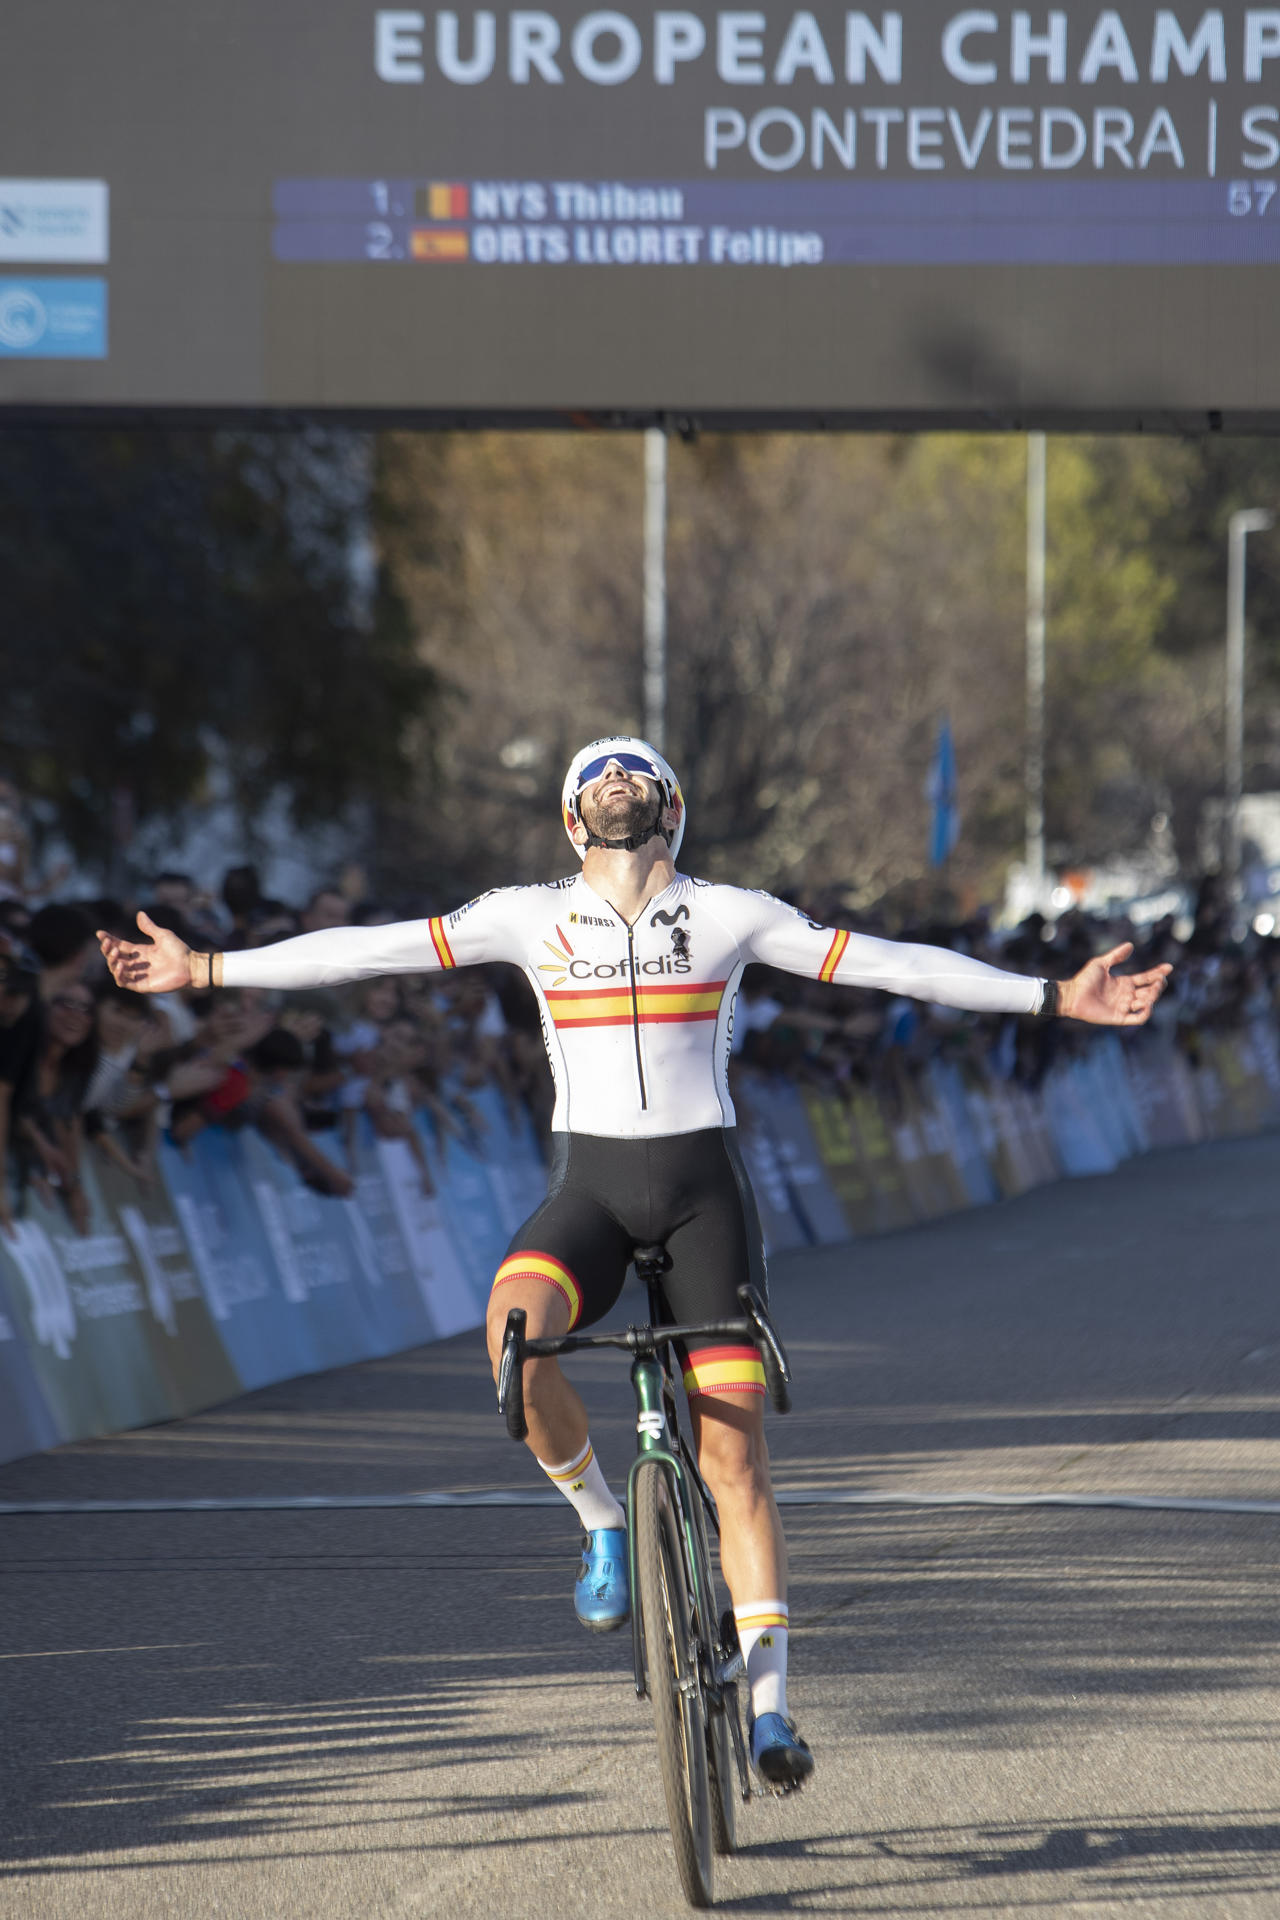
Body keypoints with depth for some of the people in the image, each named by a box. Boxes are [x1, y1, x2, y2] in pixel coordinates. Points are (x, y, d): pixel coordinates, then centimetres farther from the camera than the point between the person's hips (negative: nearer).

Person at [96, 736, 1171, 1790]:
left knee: (732, 1448, -6)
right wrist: (205, 970, 3)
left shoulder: (728, 915, 3)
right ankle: (600, 1519, -6)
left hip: (703, 1188, 0)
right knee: (515, 1333, -32)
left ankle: (769, 1701, 0)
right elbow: (371, 949, 5)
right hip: (590, 1187, 0)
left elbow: (887, 965, 1)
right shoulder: (532, 916, 5)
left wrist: (1055, 998, -3)